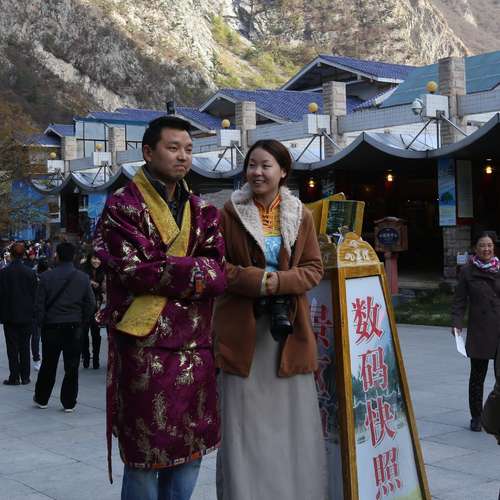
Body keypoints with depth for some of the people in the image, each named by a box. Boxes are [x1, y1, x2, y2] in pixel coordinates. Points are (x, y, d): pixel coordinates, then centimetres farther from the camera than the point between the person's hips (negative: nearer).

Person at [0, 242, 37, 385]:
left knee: (12, 348, 3)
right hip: (26, 315, 2)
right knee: (25, 346, 8)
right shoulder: (30, 273, -4)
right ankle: (25, 377, 11)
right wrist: (32, 312, 10)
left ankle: (14, 377, 2)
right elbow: (34, 294, 1)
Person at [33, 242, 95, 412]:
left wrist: (41, 323, 7)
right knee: (72, 368, 6)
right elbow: (91, 304, -1)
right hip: (74, 328, 0)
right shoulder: (83, 278, -3)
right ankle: (69, 403, 9)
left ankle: (41, 399, 26)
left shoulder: (46, 277, -6)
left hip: (51, 327, 0)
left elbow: (39, 304, -4)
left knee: (48, 365, 14)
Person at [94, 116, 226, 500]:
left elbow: (218, 273, 1)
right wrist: (191, 270, -9)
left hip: (195, 347, 6)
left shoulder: (202, 211, 14)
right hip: (145, 347, -5)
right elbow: (133, 271, -14)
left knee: (191, 451, 11)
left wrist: (162, 271, -13)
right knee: (146, 455, 2)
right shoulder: (123, 207, -3)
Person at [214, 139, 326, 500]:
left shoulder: (301, 215, 6)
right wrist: (257, 280, -15)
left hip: (289, 327, 2)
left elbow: (314, 269, 5)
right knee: (245, 421, 1)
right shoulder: (230, 213, 0)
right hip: (242, 328, -2)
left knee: (293, 419, 6)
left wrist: (280, 282, -13)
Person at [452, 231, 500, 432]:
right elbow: (459, 301, 2)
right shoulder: (467, 271, 1)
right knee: (477, 375, 8)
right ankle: (476, 417, 19)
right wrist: (456, 323, -9)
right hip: (479, 331, -1)